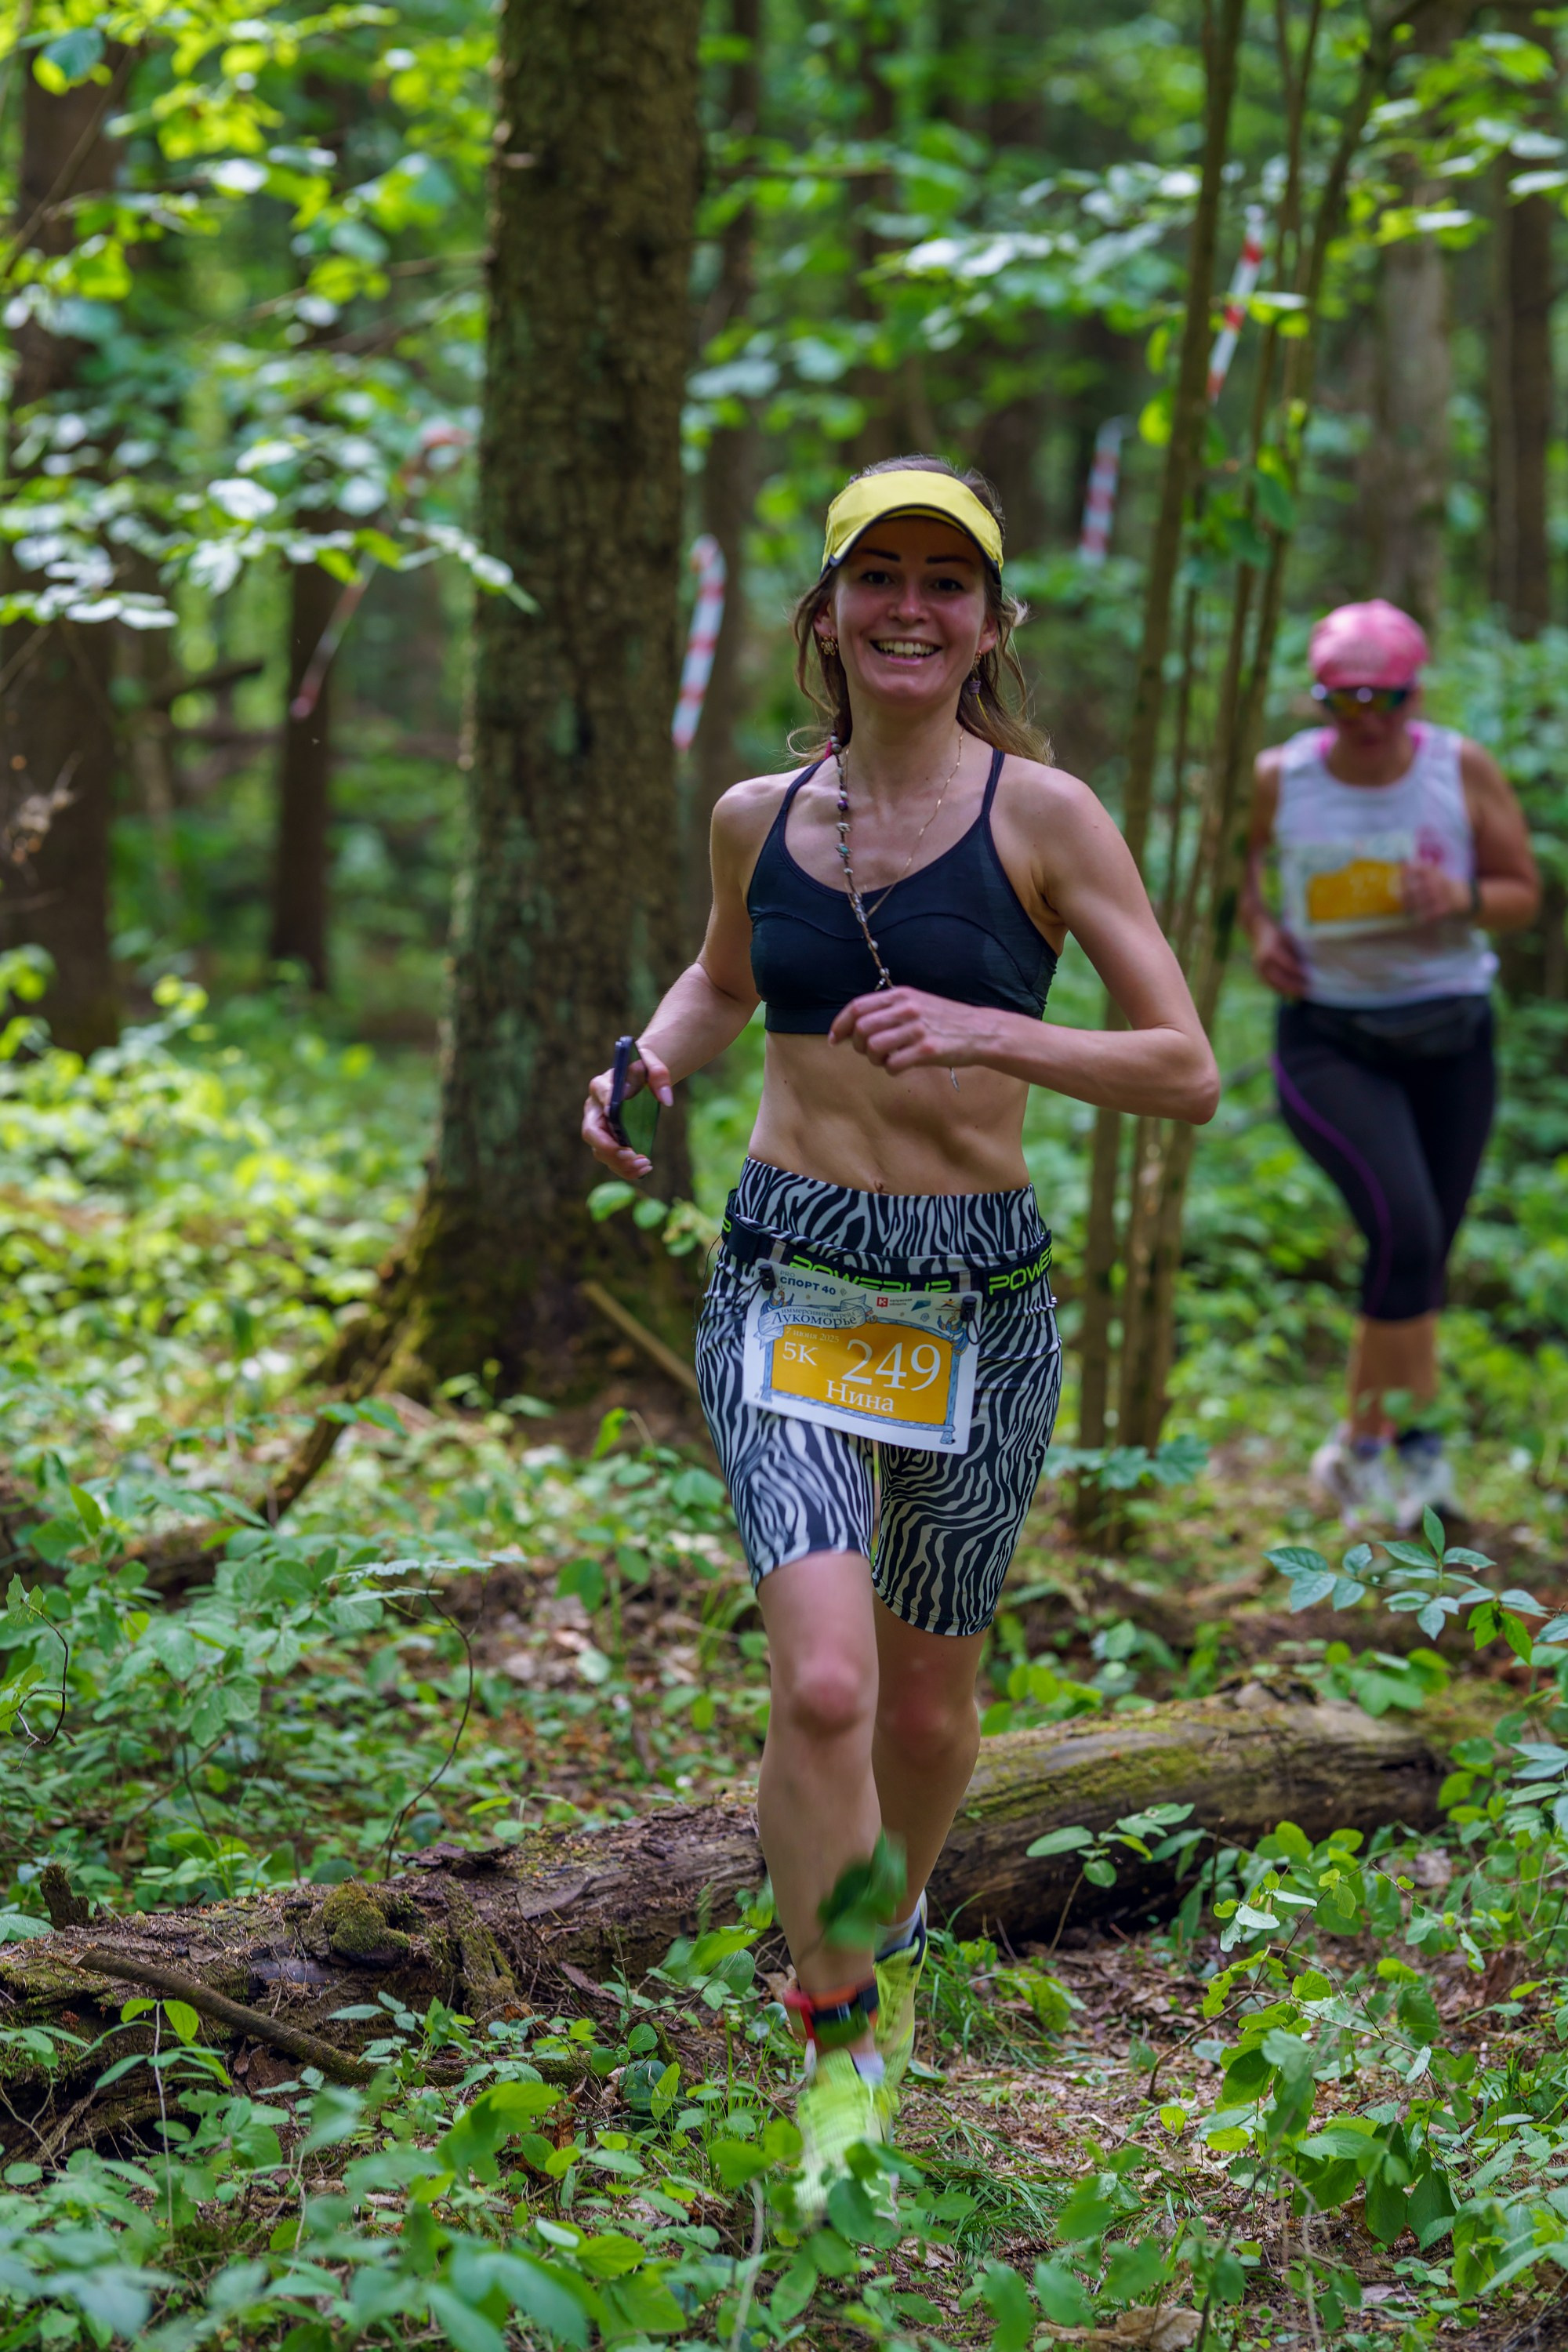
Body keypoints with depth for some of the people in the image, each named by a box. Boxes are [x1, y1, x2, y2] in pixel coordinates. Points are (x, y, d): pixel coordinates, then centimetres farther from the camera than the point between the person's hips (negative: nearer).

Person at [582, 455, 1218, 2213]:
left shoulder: (1044, 815, -6)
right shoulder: (757, 816, 4)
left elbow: (1189, 1075, -7)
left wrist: (985, 1031, -21)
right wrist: (647, 1063, 5)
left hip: (978, 1303, 0)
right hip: (789, 1285, 1)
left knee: (925, 1704, 14)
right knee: (822, 1682, -19)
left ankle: (891, 1929, 46)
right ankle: (839, 2049, 0)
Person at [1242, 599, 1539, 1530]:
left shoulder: (1464, 771, -5)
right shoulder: (1279, 780, -5)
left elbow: (1524, 892, 2)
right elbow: (1233, 858, 15)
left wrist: (1463, 900, -20)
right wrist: (1259, 928, -4)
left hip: (1451, 1040, 3)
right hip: (1331, 1041, -2)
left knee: (1423, 1257, 7)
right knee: (1406, 1228, -22)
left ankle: (1362, 1449, 25)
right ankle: (1414, 1437, -8)